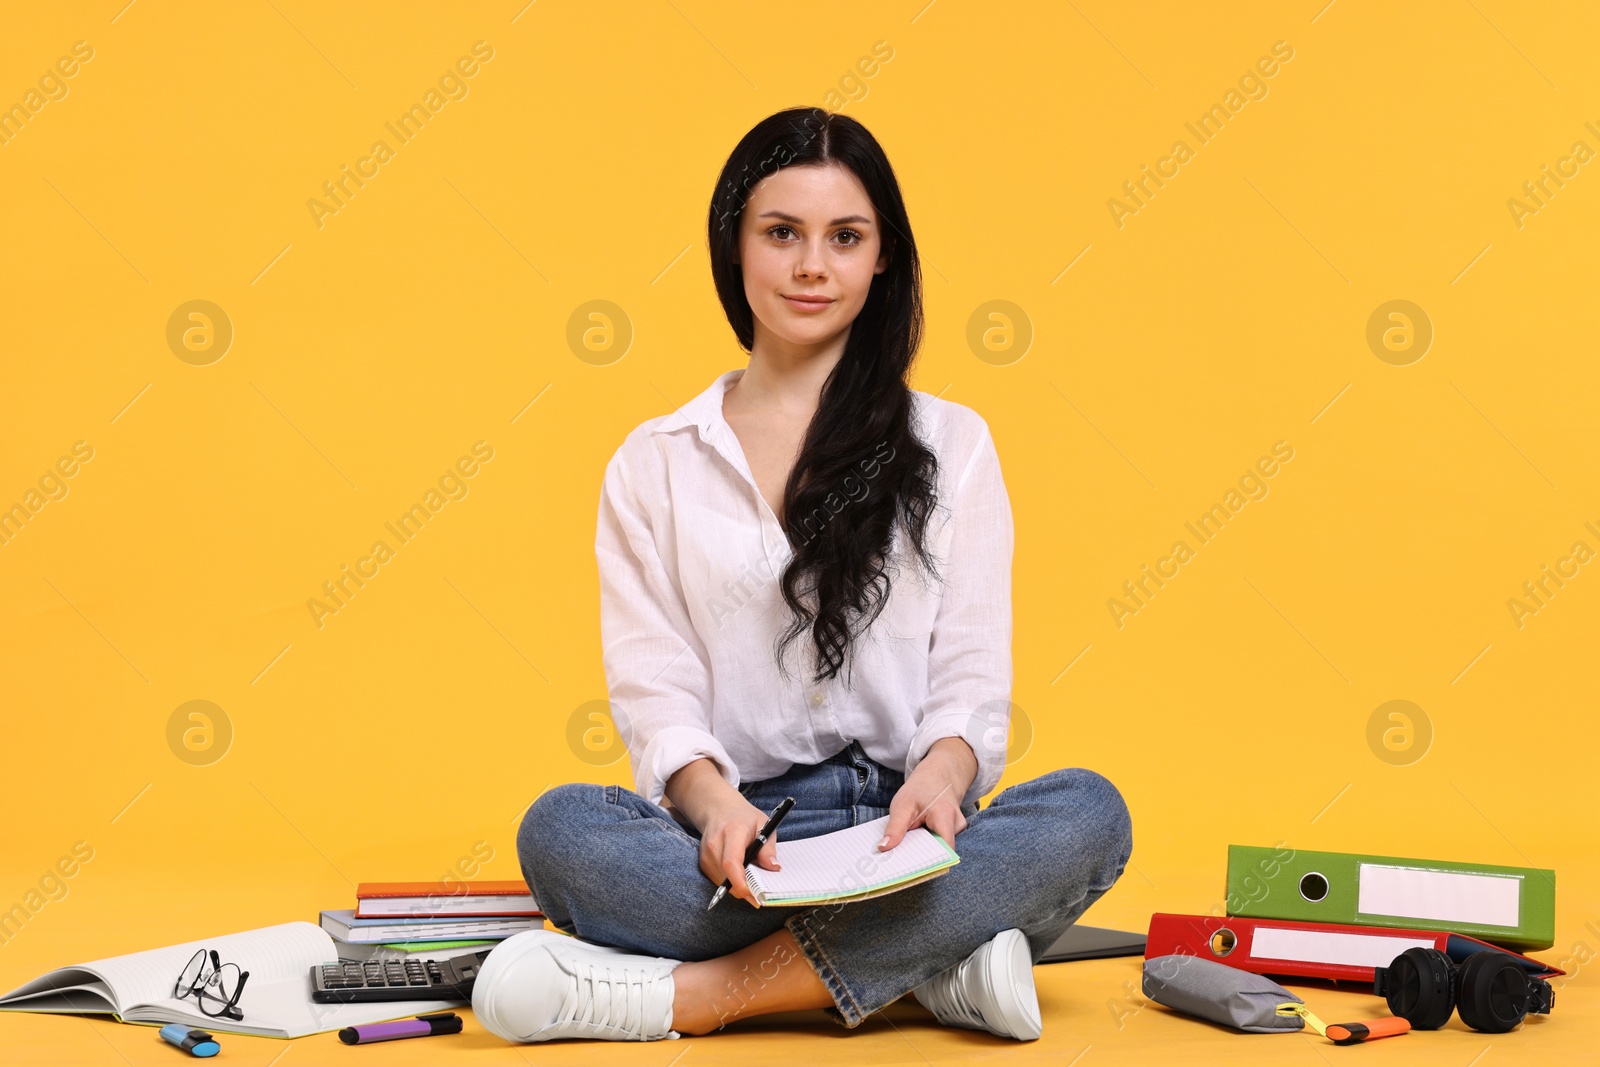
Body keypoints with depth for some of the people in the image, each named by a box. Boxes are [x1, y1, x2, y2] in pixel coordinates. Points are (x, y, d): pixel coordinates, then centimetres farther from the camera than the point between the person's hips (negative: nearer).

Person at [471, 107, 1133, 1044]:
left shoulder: (951, 446, 13)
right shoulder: (655, 465, 13)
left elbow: (972, 678, 6)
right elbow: (654, 686, 3)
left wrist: (939, 776, -18)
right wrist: (716, 804, -19)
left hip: (903, 835, 1)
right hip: (732, 836, 0)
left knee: (1088, 813, -30)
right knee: (560, 828, -30)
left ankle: (704, 992, -33)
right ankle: (931, 964, -30)